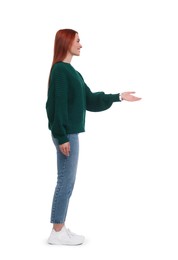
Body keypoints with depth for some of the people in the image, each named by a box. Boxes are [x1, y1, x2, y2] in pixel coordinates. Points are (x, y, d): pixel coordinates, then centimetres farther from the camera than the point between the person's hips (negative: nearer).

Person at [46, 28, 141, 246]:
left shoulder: (72, 72, 17)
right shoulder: (60, 70, -13)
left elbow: (90, 100, 17)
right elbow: (58, 105, -18)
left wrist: (118, 97, 15)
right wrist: (62, 137, -20)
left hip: (70, 132, 10)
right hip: (66, 134, -10)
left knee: (67, 181, 12)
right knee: (66, 181, -4)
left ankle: (60, 229, 20)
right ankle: (57, 233, 6)